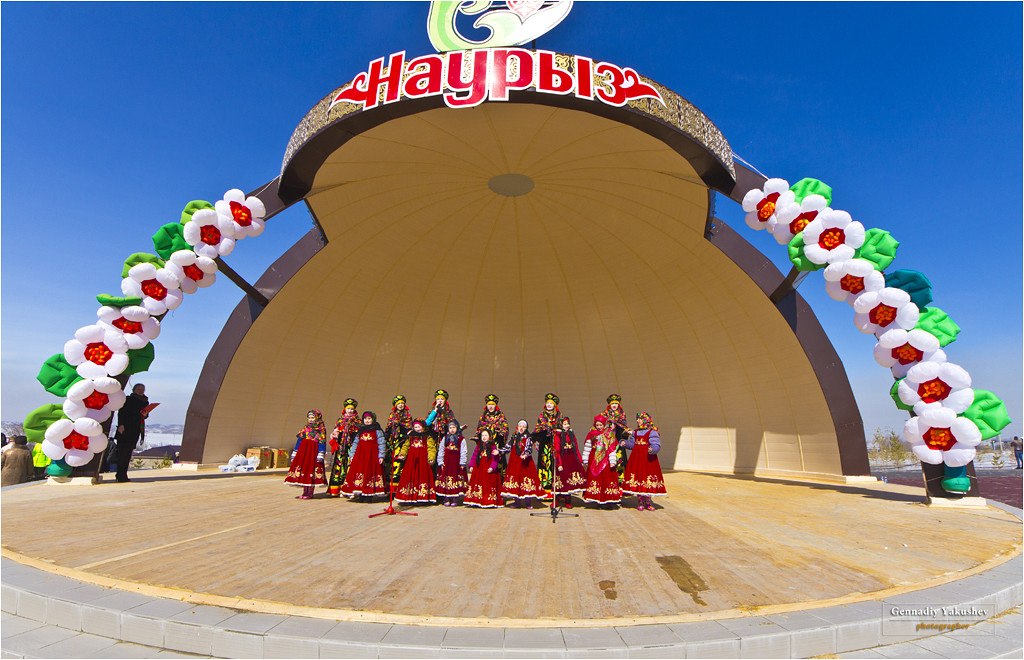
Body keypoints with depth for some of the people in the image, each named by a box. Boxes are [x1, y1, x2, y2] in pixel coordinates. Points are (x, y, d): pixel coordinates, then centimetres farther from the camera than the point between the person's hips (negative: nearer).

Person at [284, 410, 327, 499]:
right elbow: (299, 440, 17)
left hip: (313, 451, -6)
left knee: (311, 469, -6)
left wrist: (320, 455, -16)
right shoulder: (305, 428, 15)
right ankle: (305, 493, 15)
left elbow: (322, 442, -7)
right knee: (303, 470, 5)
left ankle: (310, 493, 2)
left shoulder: (321, 429, -1)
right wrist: (294, 453, 14)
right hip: (303, 451, 6)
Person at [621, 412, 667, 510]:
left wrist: (652, 449, -34)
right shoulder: (635, 432, 15)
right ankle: (640, 502, 14)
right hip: (636, 458, 5)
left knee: (648, 480, -1)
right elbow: (631, 444, 17)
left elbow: (656, 445, -14)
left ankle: (648, 502, 13)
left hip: (648, 458, -5)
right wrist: (625, 443, -1)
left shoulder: (652, 432, -6)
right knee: (637, 477, 4)